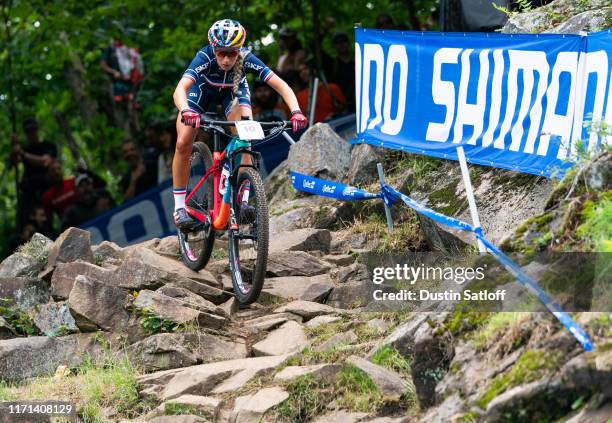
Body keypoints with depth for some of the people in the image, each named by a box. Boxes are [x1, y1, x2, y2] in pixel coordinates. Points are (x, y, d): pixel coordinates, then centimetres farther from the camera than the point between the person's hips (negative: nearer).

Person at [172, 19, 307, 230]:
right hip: (202, 89, -1)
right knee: (183, 144, -15)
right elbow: (180, 90, -52)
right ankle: (180, 208, -4)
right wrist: (186, 112, -73)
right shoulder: (205, 58, -39)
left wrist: (296, 111, -58)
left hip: (233, 90, 1)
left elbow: (280, 85, -41)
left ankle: (242, 201, -15)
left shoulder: (246, 59, -36)